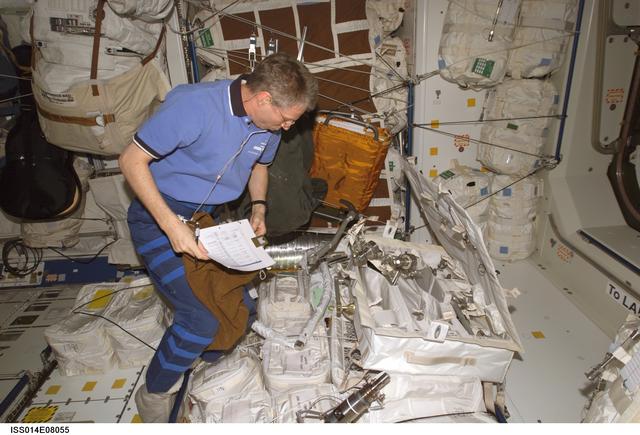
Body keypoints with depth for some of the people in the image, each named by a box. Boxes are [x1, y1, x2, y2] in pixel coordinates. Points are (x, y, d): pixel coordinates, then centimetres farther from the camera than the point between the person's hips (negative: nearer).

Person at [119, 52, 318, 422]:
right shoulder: (194, 106, -27)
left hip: (208, 218, 7)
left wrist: (258, 207, -2)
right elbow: (132, 160, -23)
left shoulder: (268, 124, -3)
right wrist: (171, 224, -31)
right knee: (201, 318, -15)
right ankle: (154, 395, 13)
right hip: (160, 216, -7)